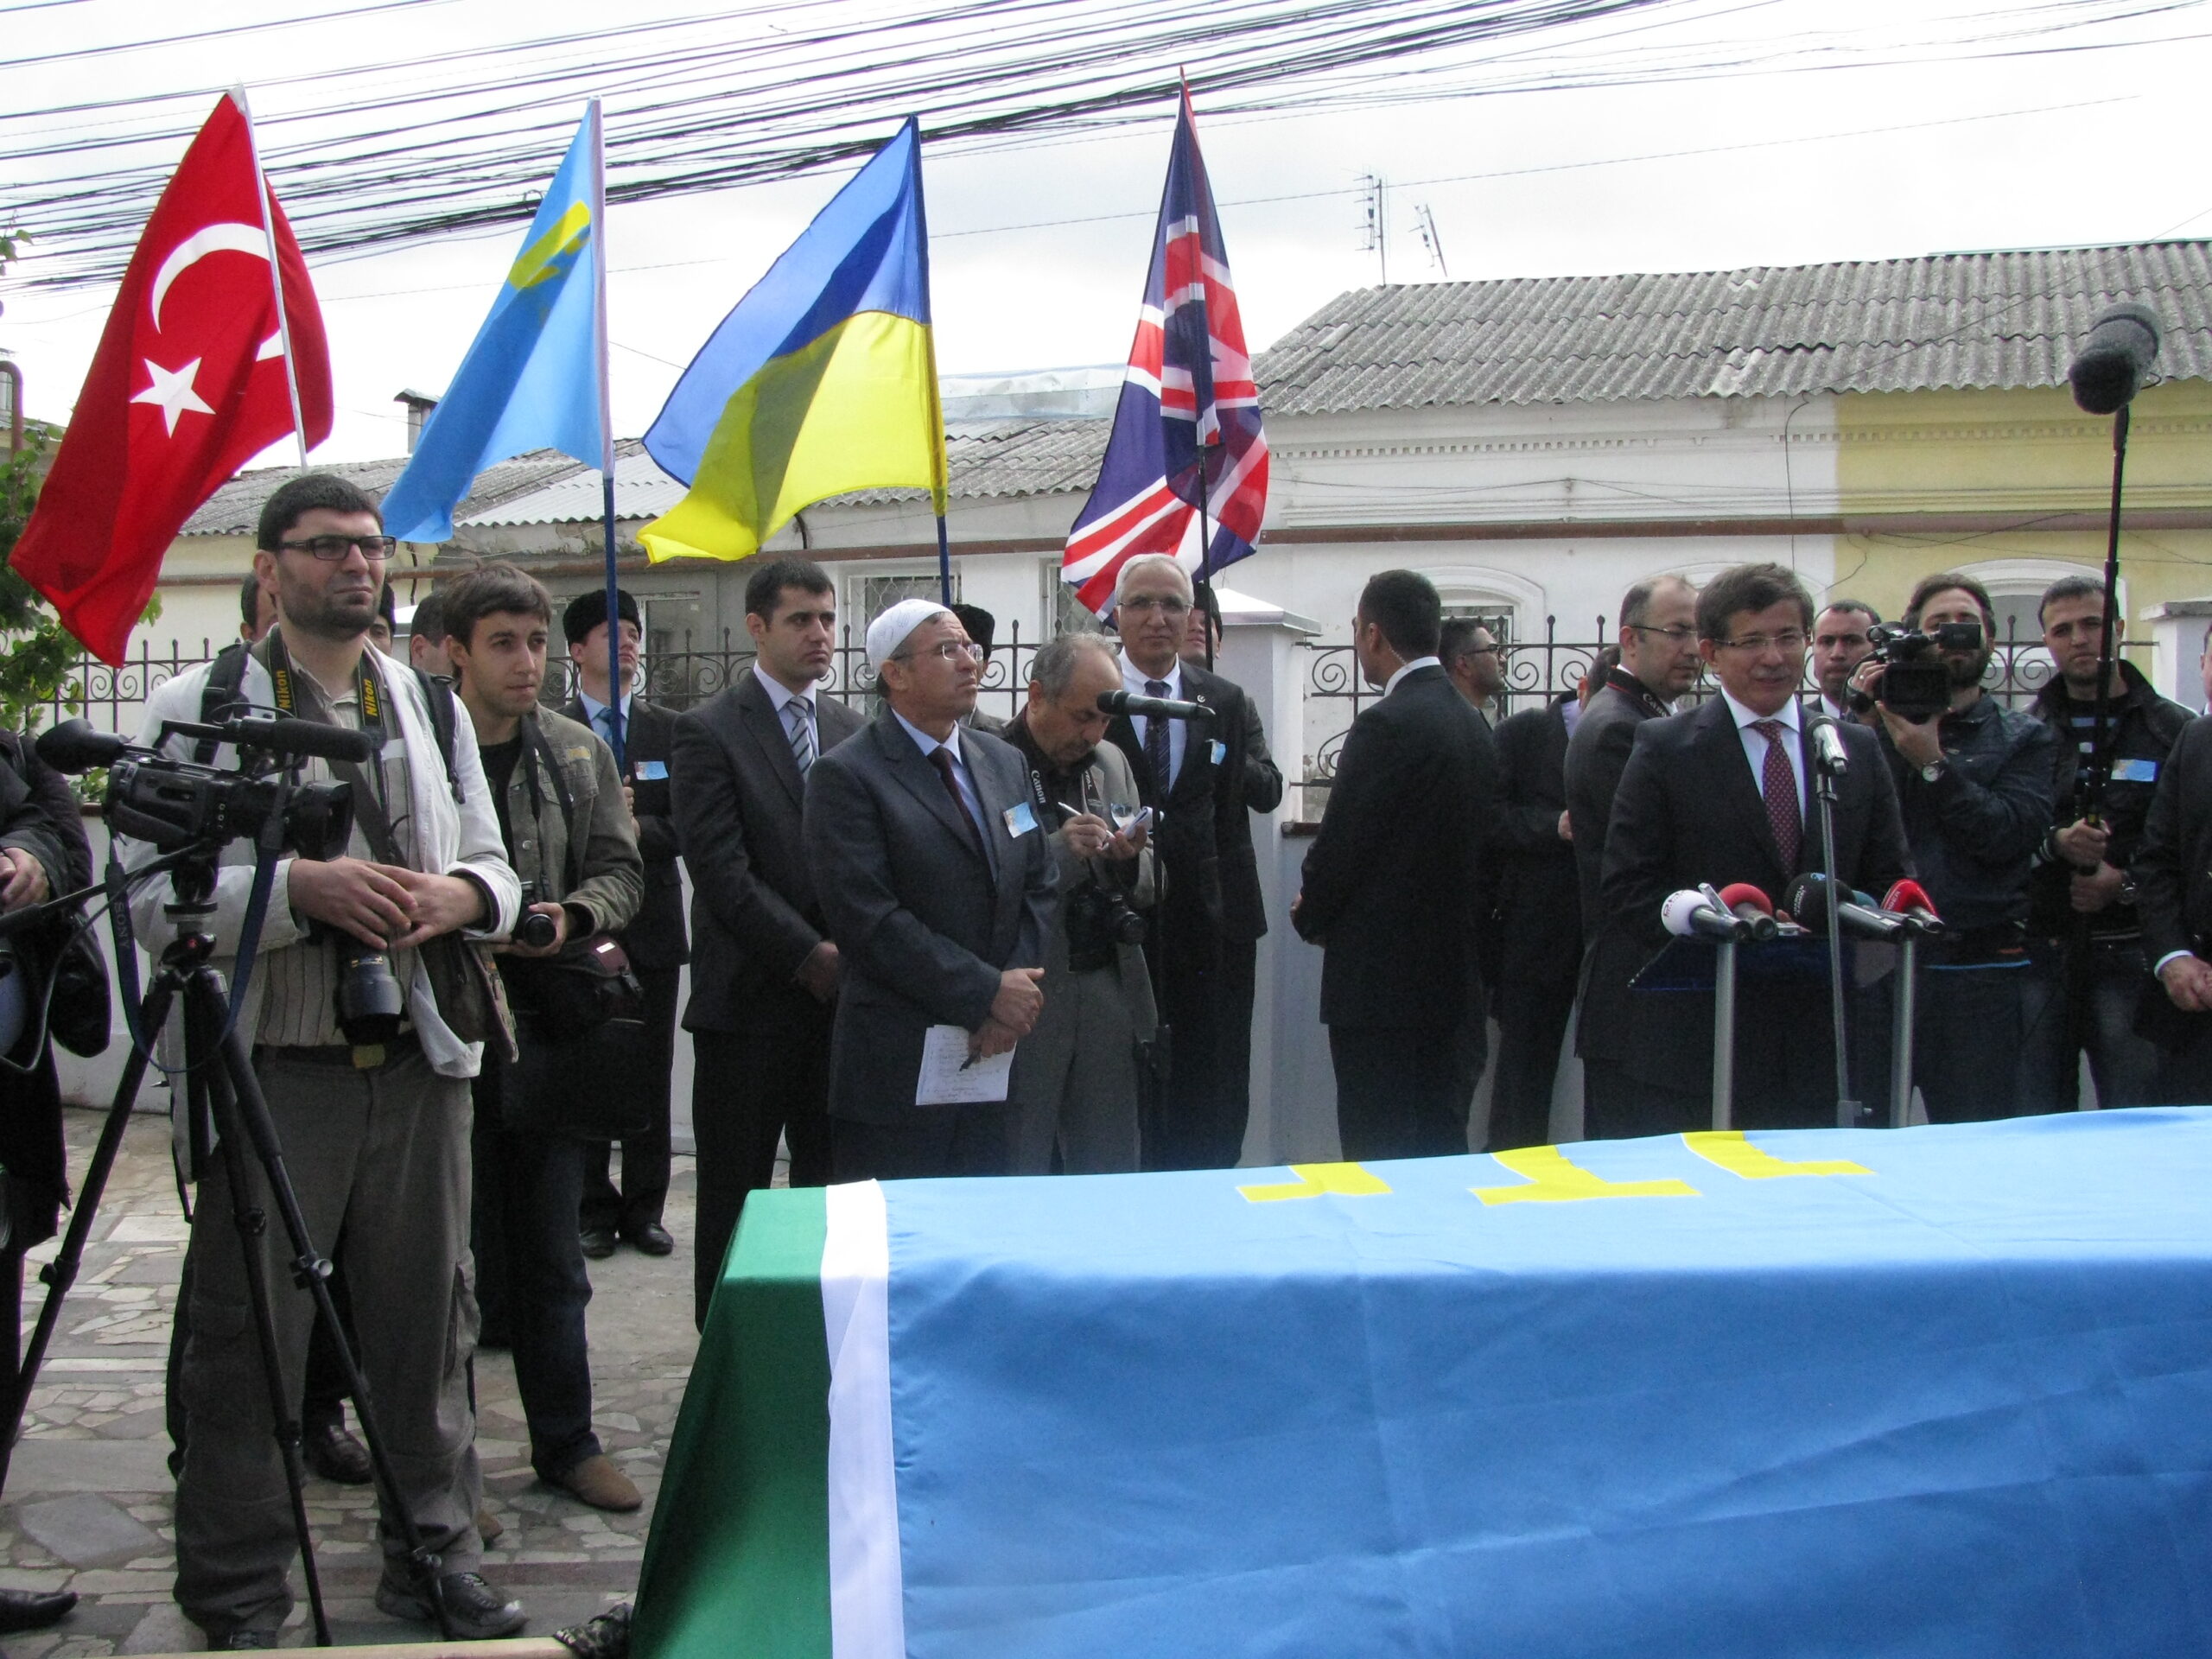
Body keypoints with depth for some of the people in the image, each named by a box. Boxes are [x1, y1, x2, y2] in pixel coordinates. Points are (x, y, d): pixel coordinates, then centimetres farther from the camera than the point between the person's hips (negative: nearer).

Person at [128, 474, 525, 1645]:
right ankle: (236, 1601, 16)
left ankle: (433, 1557, 25)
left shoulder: (433, 709, 16)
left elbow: (497, 870, 16)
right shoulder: (194, 710, 0)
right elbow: (153, 897, -7)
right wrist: (297, 889, -21)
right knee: (250, 1339, 3)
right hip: (273, 1064, -4)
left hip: (420, 1061, 4)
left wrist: (460, 895, -7)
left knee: (428, 1320, 11)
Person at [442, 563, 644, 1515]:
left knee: (552, 1255, 13)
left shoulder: (580, 754, 10)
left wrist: (570, 916, -9)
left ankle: (566, 1441, 26)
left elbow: (622, 871, 11)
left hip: (550, 1033, 4)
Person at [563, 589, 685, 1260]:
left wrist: (636, 827, -18)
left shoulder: (668, 730, 7)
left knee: (651, 1075, 7)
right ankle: (594, 1209, 16)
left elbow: (684, 825, 0)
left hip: (651, 925, 2)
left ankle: (645, 1208, 17)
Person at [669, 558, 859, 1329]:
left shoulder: (851, 730, 12)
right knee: (734, 1199, 5)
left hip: (841, 994, 5)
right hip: (750, 1002, -5)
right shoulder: (707, 731, -5)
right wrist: (810, 956, -13)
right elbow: (722, 873, -13)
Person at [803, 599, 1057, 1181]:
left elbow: (1040, 887, 11)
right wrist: (988, 994, -14)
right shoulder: (846, 776, -7)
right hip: (899, 1066, -5)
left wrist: (1014, 1001, -5)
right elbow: (869, 919, -15)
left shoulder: (1005, 763, 14)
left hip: (1003, 1052, 6)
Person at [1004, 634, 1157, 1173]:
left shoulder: (1112, 763, 13)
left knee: (1112, 1171, 12)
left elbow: (1147, 891, 15)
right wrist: (1057, 852, -22)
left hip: (1109, 984, 6)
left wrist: (1130, 860, -6)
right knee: (1016, 1178, 4)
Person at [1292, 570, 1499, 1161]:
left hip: (1381, 979, -9)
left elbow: (1339, 846, -15)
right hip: (1449, 973, 9)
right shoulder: (1473, 723, 9)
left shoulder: (1386, 725, -17)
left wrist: (1310, 917, 6)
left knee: (1379, 1156, -2)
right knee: (1440, 1145, 16)